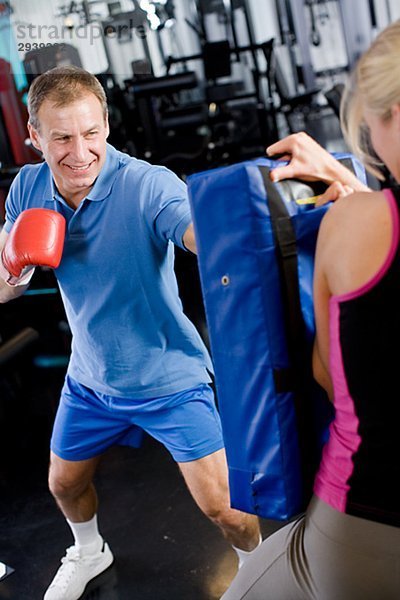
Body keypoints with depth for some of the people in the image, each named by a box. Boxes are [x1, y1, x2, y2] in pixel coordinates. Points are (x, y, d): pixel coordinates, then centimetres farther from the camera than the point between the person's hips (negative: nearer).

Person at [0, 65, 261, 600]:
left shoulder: (148, 186, -27)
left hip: (169, 380, -5)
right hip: (90, 379, 5)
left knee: (222, 507, -3)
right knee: (64, 484, 23)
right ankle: (89, 553, 58)